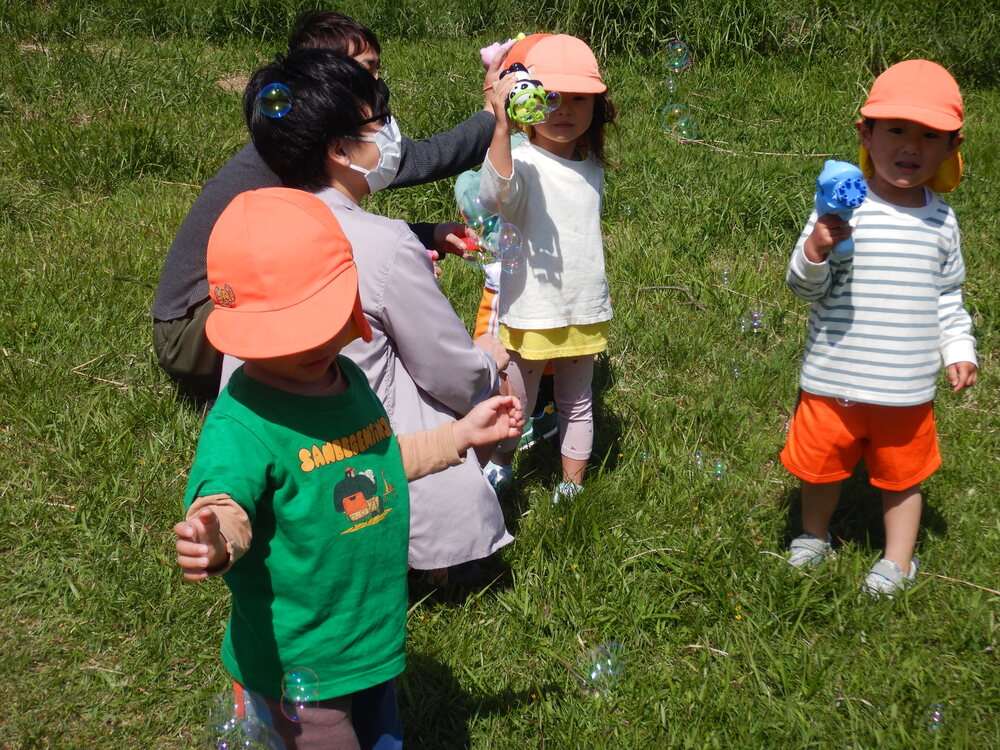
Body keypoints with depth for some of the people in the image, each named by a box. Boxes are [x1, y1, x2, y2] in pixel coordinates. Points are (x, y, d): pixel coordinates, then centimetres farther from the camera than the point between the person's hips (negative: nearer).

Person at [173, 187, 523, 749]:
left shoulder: (349, 379, 0)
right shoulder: (241, 422, -26)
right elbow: (223, 496, -42)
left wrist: (463, 434, 18)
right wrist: (215, 543, -64)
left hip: (373, 638, 8)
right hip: (296, 667, -8)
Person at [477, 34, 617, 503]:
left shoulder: (591, 167, 3)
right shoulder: (523, 164, -20)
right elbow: (495, 197, -44)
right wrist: (501, 127, -55)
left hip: (585, 312, 6)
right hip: (530, 314, -6)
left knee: (577, 403, 18)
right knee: (515, 406, 11)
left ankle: (572, 485, 34)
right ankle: (499, 467, 34)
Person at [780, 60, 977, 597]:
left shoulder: (941, 220, 2)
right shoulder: (842, 209, -11)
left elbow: (947, 296, 14)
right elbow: (804, 287, -11)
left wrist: (959, 351, 7)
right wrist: (815, 252, -30)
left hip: (907, 387, 2)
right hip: (834, 380, -2)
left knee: (902, 472, 15)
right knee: (822, 463, 14)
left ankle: (897, 561, 35)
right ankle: (814, 538, 41)